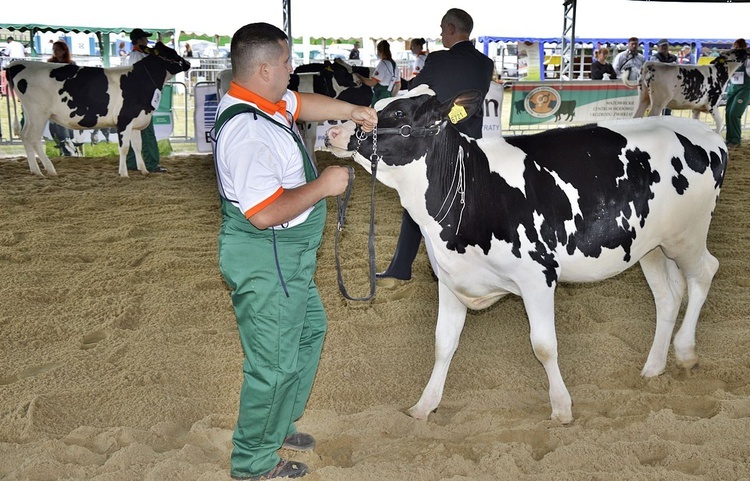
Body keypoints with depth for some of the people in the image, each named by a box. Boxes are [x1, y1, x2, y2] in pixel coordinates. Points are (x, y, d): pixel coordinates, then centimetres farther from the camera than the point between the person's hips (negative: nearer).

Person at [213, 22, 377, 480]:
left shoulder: (263, 100, 1)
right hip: (265, 261, -11)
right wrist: (323, 185, -23)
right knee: (275, 364, 4)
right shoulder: (248, 133, -29)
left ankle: (277, 426, 43)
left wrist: (352, 110, 11)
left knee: (310, 329, 27)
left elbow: (303, 104, 22)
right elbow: (266, 213, -33)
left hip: (288, 254, 11)